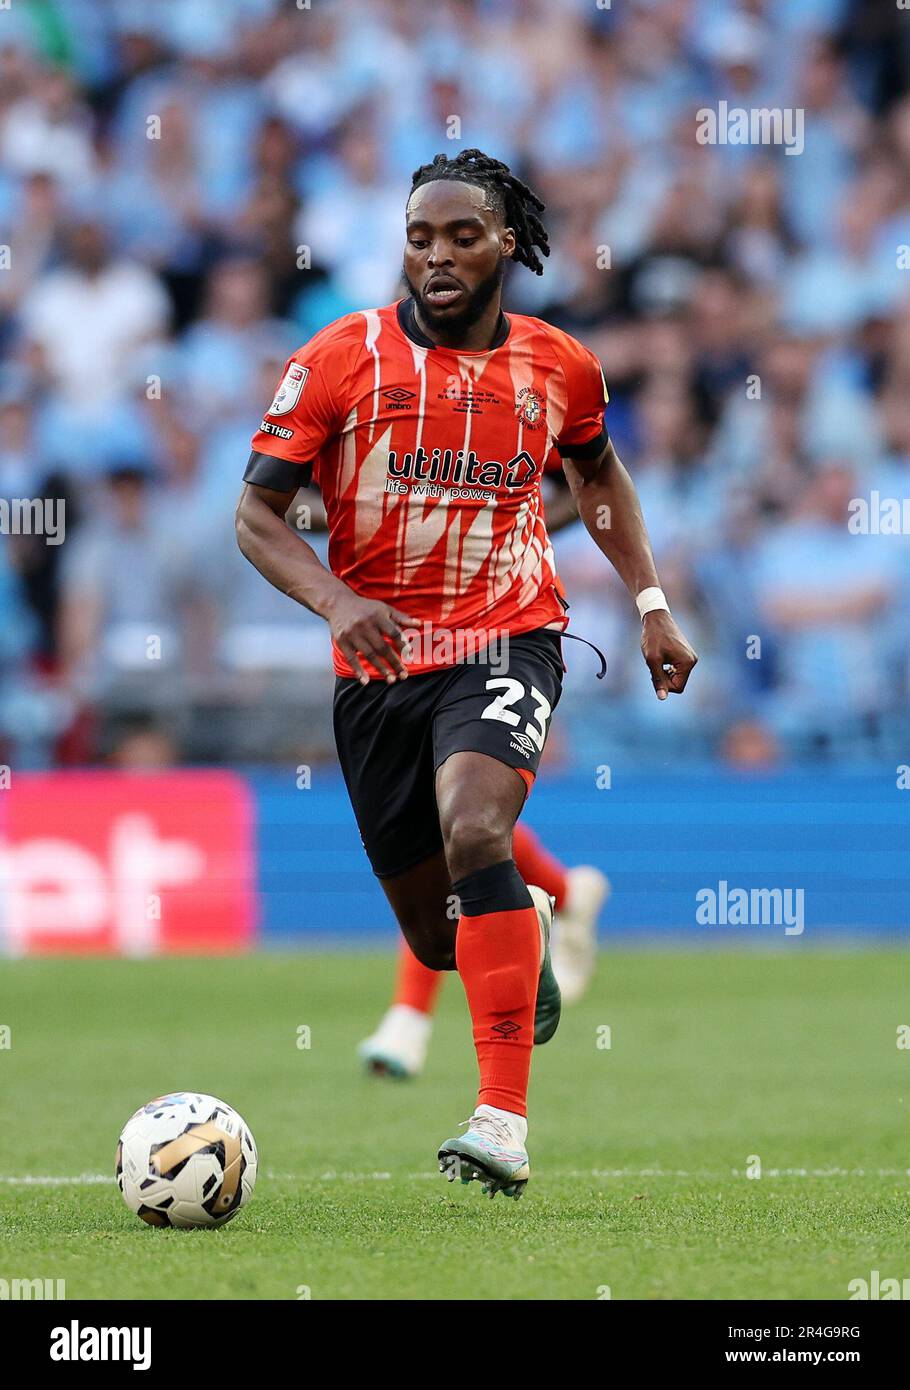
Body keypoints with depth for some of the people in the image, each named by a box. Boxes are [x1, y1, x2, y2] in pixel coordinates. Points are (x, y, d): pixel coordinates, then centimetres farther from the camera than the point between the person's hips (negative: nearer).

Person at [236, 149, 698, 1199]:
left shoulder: (558, 367, 2)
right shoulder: (342, 360, -6)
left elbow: (600, 477, 23)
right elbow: (256, 513, -6)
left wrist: (650, 605, 14)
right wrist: (336, 600, -23)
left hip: (506, 640, -2)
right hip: (378, 663, 2)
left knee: (474, 829, -31)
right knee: (437, 936, 10)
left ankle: (504, 1122, -35)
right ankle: (528, 922, 51)